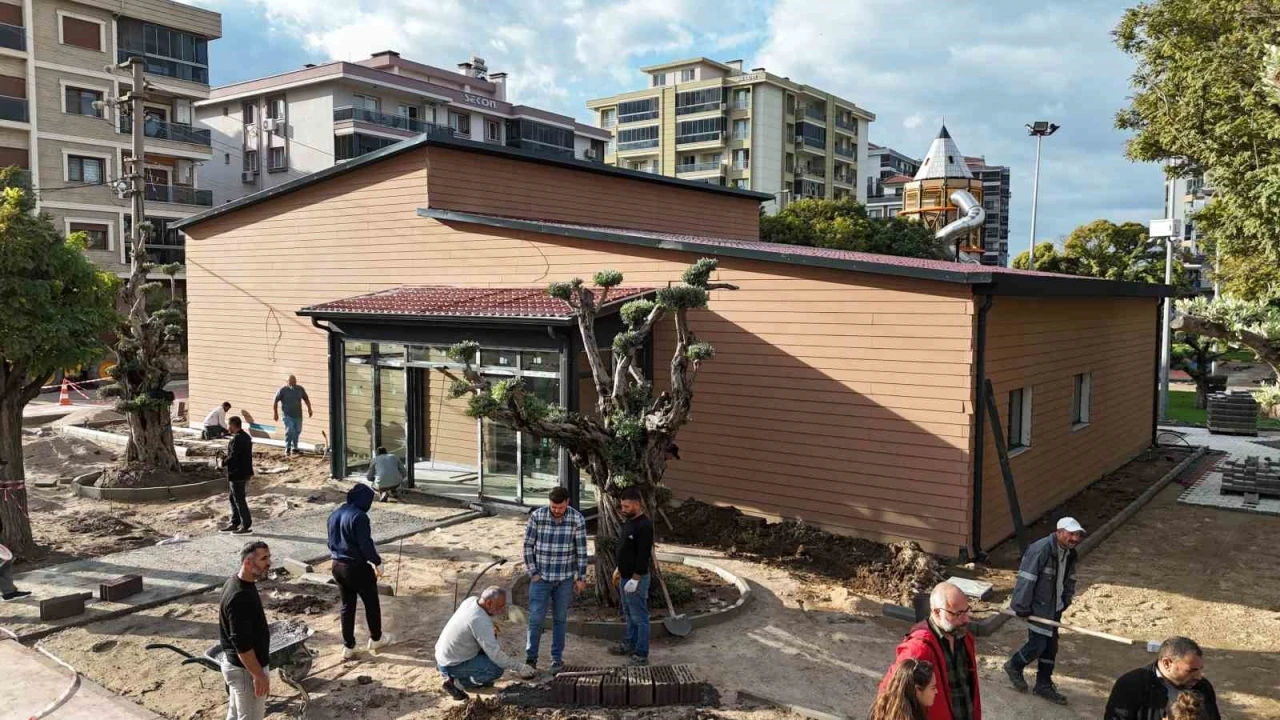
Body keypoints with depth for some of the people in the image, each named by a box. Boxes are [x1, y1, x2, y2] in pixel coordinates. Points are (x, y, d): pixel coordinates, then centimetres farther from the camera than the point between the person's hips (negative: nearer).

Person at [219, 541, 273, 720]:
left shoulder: (236, 582, 1)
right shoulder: (240, 597, -30)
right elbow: (242, 645, -28)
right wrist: (259, 675, -21)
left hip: (234, 663, 10)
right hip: (245, 668, -10)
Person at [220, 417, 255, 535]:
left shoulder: (237, 439, -21)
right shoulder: (245, 436, 11)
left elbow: (233, 457, -24)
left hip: (237, 474, -10)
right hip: (244, 472, 10)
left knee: (239, 499, -2)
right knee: (234, 498, 18)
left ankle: (246, 526, 3)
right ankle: (234, 523, 26)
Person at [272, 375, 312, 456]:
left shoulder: (300, 389, 2)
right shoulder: (282, 390, -7)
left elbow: (306, 399, 16)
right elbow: (275, 401, -1)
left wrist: (309, 409, 9)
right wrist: (275, 413, -2)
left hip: (298, 415, 4)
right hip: (287, 415, -4)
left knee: (297, 431, 11)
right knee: (289, 431, -13)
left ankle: (294, 448, 29)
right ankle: (287, 449, 1)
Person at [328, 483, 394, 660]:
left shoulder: (334, 514, 6)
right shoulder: (359, 516, -20)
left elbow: (331, 542, 15)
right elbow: (366, 544, -20)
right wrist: (377, 562, -7)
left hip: (337, 566, 7)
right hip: (357, 567, -7)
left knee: (347, 605, 16)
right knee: (371, 603, 13)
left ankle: (348, 647, 21)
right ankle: (376, 638, 29)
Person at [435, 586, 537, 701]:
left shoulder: (471, 600, -5)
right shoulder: (480, 621, -29)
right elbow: (495, 654, -27)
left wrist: (491, 631, -2)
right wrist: (520, 668, -20)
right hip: (451, 666, -9)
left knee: (491, 639, 11)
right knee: (497, 669, -16)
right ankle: (457, 683, -5)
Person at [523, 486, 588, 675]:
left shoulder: (577, 519, -10)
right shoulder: (537, 516, -11)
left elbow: (581, 550, -4)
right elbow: (528, 545, -4)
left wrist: (581, 578, -3)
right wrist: (533, 572, -6)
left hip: (565, 578, 1)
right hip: (541, 576, 0)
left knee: (560, 619, 11)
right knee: (536, 618, 0)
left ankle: (557, 658, 23)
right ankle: (530, 658, 14)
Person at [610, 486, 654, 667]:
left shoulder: (644, 526, -21)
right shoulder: (629, 522, 10)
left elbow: (643, 555, -23)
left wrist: (635, 579, -22)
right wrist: (619, 569, 20)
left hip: (636, 579, -10)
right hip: (625, 576, 10)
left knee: (639, 618, -3)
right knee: (629, 615, 22)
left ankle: (641, 655, 3)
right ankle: (629, 645, 35)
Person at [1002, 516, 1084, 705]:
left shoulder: (1070, 553, 3)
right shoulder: (1041, 550, -24)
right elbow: (1026, 580, -23)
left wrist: (1065, 601, 11)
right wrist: (1022, 608, -20)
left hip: (1054, 608, 8)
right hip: (1038, 606, -8)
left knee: (1051, 647, 12)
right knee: (1038, 644, -6)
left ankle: (1044, 685, 26)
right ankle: (1014, 666, 21)